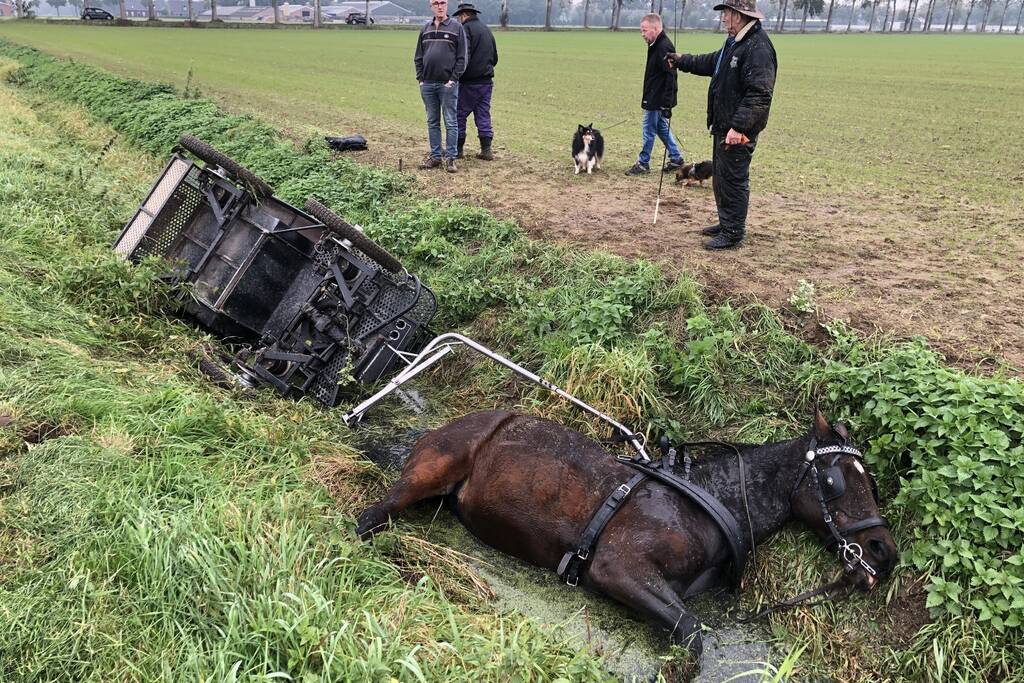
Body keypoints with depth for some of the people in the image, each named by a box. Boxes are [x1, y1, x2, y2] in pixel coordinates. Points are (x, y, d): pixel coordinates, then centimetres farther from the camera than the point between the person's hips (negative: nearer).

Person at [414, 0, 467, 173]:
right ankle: (435, 156, 15)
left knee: (450, 123, -2)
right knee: (432, 122, 9)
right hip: (427, 84, 4)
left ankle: (450, 158, 3)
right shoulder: (426, 29, 12)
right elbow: (418, 57, 15)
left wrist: (453, 79, -11)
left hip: (448, 84, -4)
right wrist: (420, 78, 5)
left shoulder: (456, 27, 0)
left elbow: (462, 57, -4)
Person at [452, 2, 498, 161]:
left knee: (460, 114, 3)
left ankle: (458, 148, 7)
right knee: (483, 115, 9)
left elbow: (463, 56, -19)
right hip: (487, 81, 7)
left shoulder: (466, 29, -9)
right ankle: (486, 149, 6)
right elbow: (495, 57, 21)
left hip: (469, 82, -7)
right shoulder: (487, 29, 15)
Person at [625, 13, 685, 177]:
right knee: (662, 128, 17)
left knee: (649, 130, 0)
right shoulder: (656, 45, 11)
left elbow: (670, 77, -24)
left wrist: (666, 103, -25)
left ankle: (643, 163, 11)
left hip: (657, 100, -10)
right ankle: (676, 158, 26)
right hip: (653, 99, 10)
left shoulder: (664, 47, -20)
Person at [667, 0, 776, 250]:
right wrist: (682, 61, 39)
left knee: (734, 180, -3)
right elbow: (711, 63, 33)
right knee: (721, 176, 19)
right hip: (724, 126, 10)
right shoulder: (734, 43, 13)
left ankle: (733, 234, 6)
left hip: (738, 131, -10)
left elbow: (759, 95, -27)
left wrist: (739, 126, -31)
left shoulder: (758, 48, -20)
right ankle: (726, 223, 32)